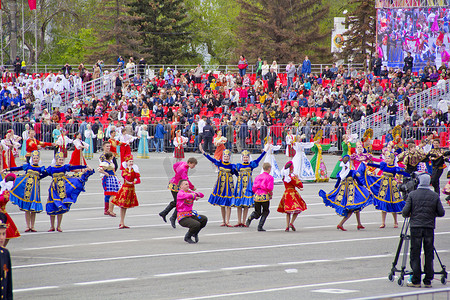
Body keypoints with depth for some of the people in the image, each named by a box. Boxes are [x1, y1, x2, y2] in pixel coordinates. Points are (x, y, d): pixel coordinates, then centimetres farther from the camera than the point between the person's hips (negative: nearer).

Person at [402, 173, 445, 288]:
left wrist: (406, 215, 16)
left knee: (415, 254, 3)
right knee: (429, 255, 7)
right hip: (429, 227, 1)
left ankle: (416, 281, 0)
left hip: (415, 227, -1)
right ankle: (428, 281, 6)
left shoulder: (412, 195, -2)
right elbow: (441, 213, 3)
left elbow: (405, 212, -6)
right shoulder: (435, 196, 1)